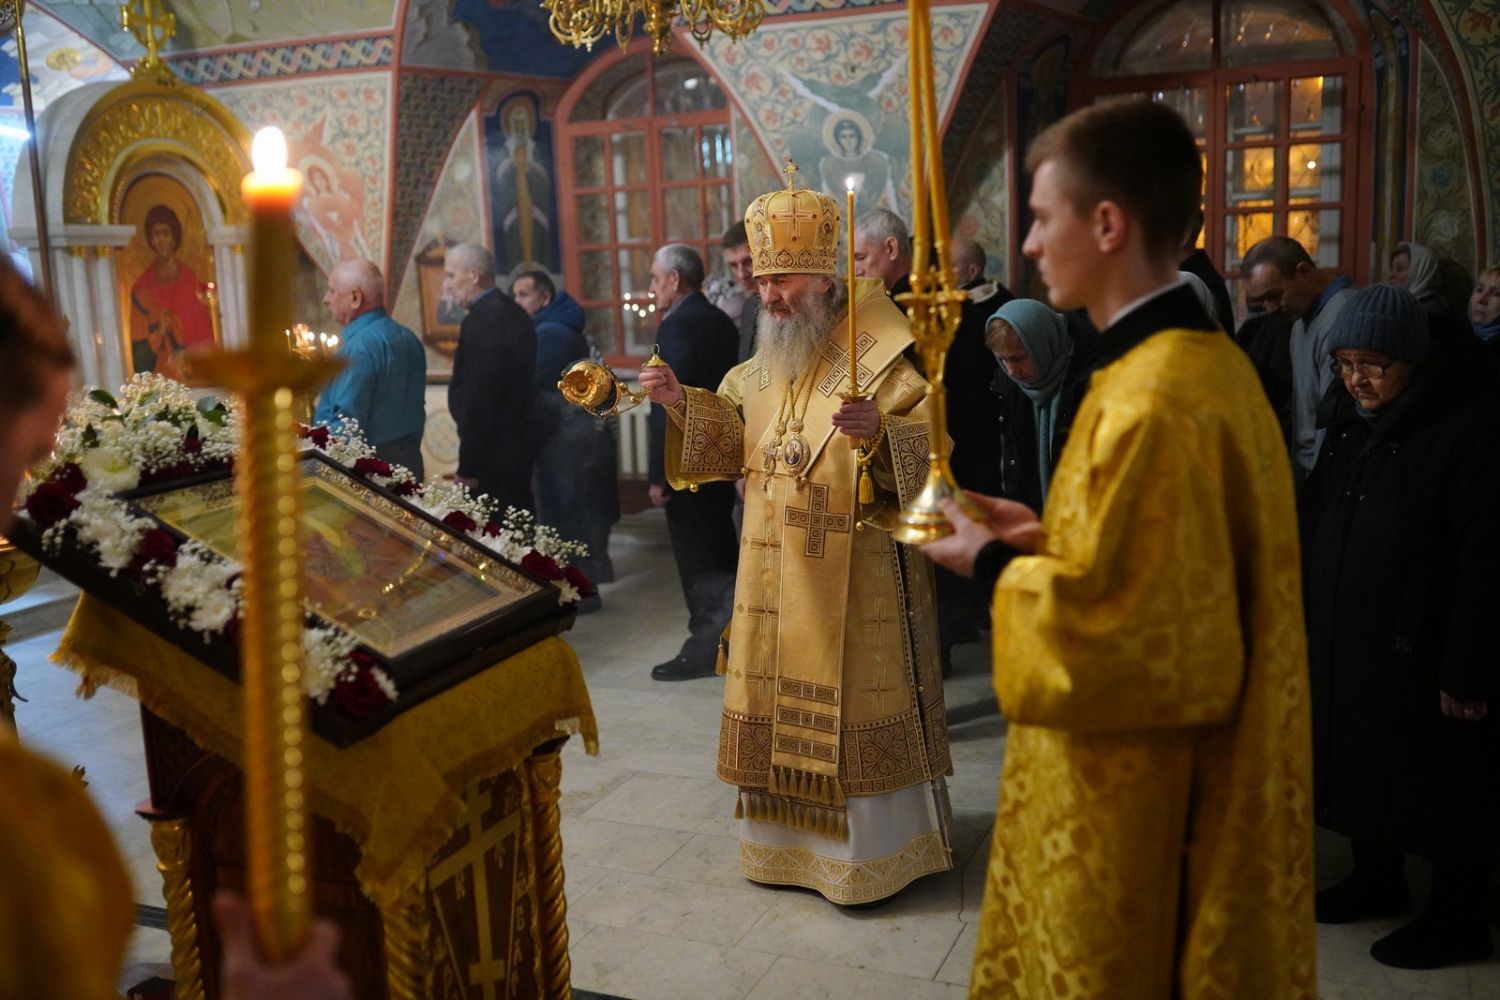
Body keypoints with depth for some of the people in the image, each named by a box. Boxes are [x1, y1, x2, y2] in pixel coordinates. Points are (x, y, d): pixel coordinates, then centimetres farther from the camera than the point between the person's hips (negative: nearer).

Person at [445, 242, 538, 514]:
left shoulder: (481, 321, -17)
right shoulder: (513, 312, 13)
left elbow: (478, 397, -21)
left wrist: (467, 469, -17)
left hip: (493, 460, -10)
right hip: (519, 448, 10)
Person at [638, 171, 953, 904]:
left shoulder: (877, 360, -10)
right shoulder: (760, 367, 12)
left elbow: (936, 446, -15)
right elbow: (729, 442, 14)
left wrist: (880, 430, -33)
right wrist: (681, 402, -1)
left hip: (856, 575, -7)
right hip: (775, 576, 7)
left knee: (852, 704, 0)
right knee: (778, 701, 13)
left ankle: (873, 850, 15)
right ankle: (788, 836, 28)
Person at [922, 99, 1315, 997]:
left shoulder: (1154, 400, -26)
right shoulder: (1207, 361, 5)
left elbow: (1122, 629, -27)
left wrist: (999, 568, -13)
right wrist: (1045, 537, 5)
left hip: (1135, 799, -9)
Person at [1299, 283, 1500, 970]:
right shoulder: (1352, 425, 9)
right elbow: (1314, 526, 15)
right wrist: (1304, 623, 12)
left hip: (1422, 655, -7)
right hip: (1344, 644, 7)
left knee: (1441, 787, 6)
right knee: (1362, 765, 18)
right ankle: (1378, 878, 37)